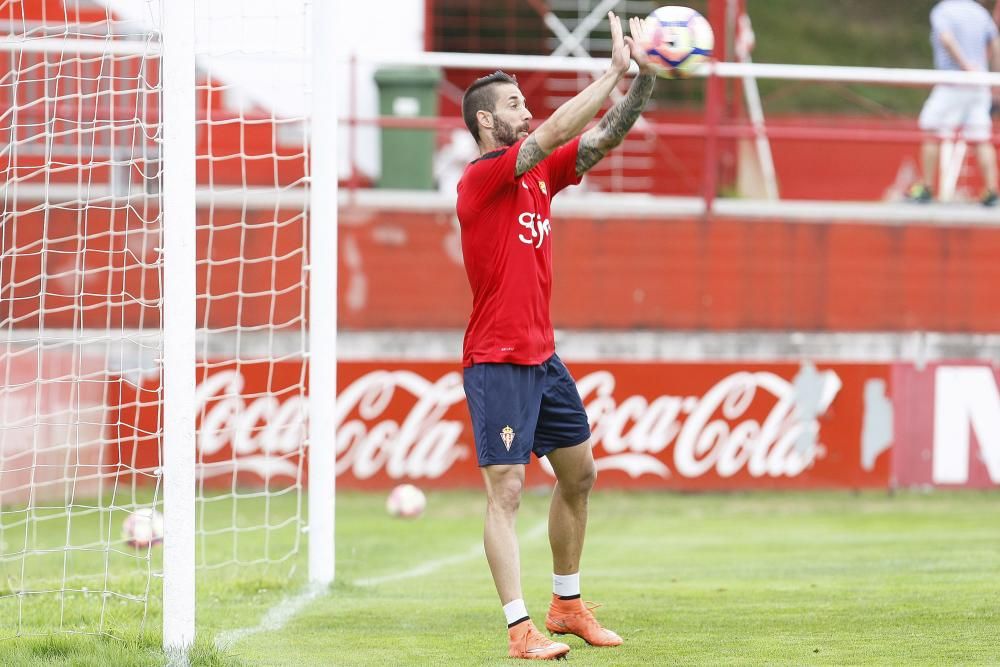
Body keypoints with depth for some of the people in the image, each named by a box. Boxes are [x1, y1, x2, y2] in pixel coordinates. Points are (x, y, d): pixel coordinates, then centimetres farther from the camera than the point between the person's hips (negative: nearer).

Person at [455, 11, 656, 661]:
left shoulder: (540, 173, 9)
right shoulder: (481, 179, -14)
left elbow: (604, 136, 5)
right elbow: (554, 133, -25)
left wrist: (645, 75, -10)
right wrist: (616, 70, -22)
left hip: (543, 357, 9)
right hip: (496, 363, -9)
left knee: (579, 474, 16)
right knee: (506, 492, -10)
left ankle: (567, 606, 29)